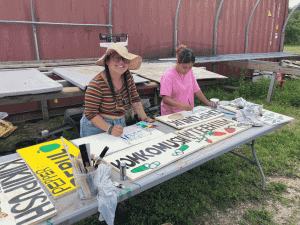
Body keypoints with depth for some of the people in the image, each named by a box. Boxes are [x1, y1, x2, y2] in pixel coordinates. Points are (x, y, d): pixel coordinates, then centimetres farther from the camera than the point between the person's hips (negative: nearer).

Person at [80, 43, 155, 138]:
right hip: (97, 126, -4)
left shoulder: (128, 77, -3)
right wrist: (110, 129, -29)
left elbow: (135, 100, 6)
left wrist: (145, 119, 0)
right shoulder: (97, 84, -20)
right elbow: (90, 114, -20)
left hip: (120, 124, 5)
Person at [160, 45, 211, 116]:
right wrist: (182, 105, -37)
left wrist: (208, 104, 15)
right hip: (171, 115, -3)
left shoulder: (190, 72, 9)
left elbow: (196, 90, 18)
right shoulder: (168, 76, -13)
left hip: (188, 112, 4)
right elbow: (165, 99, -23)